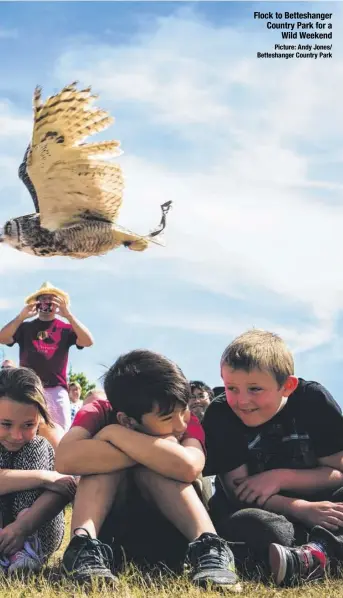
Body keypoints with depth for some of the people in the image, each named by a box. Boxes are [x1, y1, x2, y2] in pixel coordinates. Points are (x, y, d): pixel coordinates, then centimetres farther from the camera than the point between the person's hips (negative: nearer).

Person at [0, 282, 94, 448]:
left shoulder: (66, 328, 8)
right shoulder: (24, 327, 11)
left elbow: (88, 341, -9)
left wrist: (68, 315, -18)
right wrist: (21, 316, -18)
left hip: (56, 389, -1)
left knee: (59, 437, -7)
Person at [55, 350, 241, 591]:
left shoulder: (186, 421, -13)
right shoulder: (99, 414, -14)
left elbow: (188, 467, -40)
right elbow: (66, 458, -39)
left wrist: (114, 434, -32)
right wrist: (158, 449, -35)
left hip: (169, 534, 0)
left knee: (152, 468, -27)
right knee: (107, 460, -25)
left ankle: (208, 549, -37)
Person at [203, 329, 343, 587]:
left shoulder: (313, 400, -11)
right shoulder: (220, 415, -14)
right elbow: (238, 490, -16)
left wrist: (280, 477, -22)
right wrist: (302, 510, -30)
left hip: (316, 501, 2)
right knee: (243, 525, -37)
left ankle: (318, 553, -49)